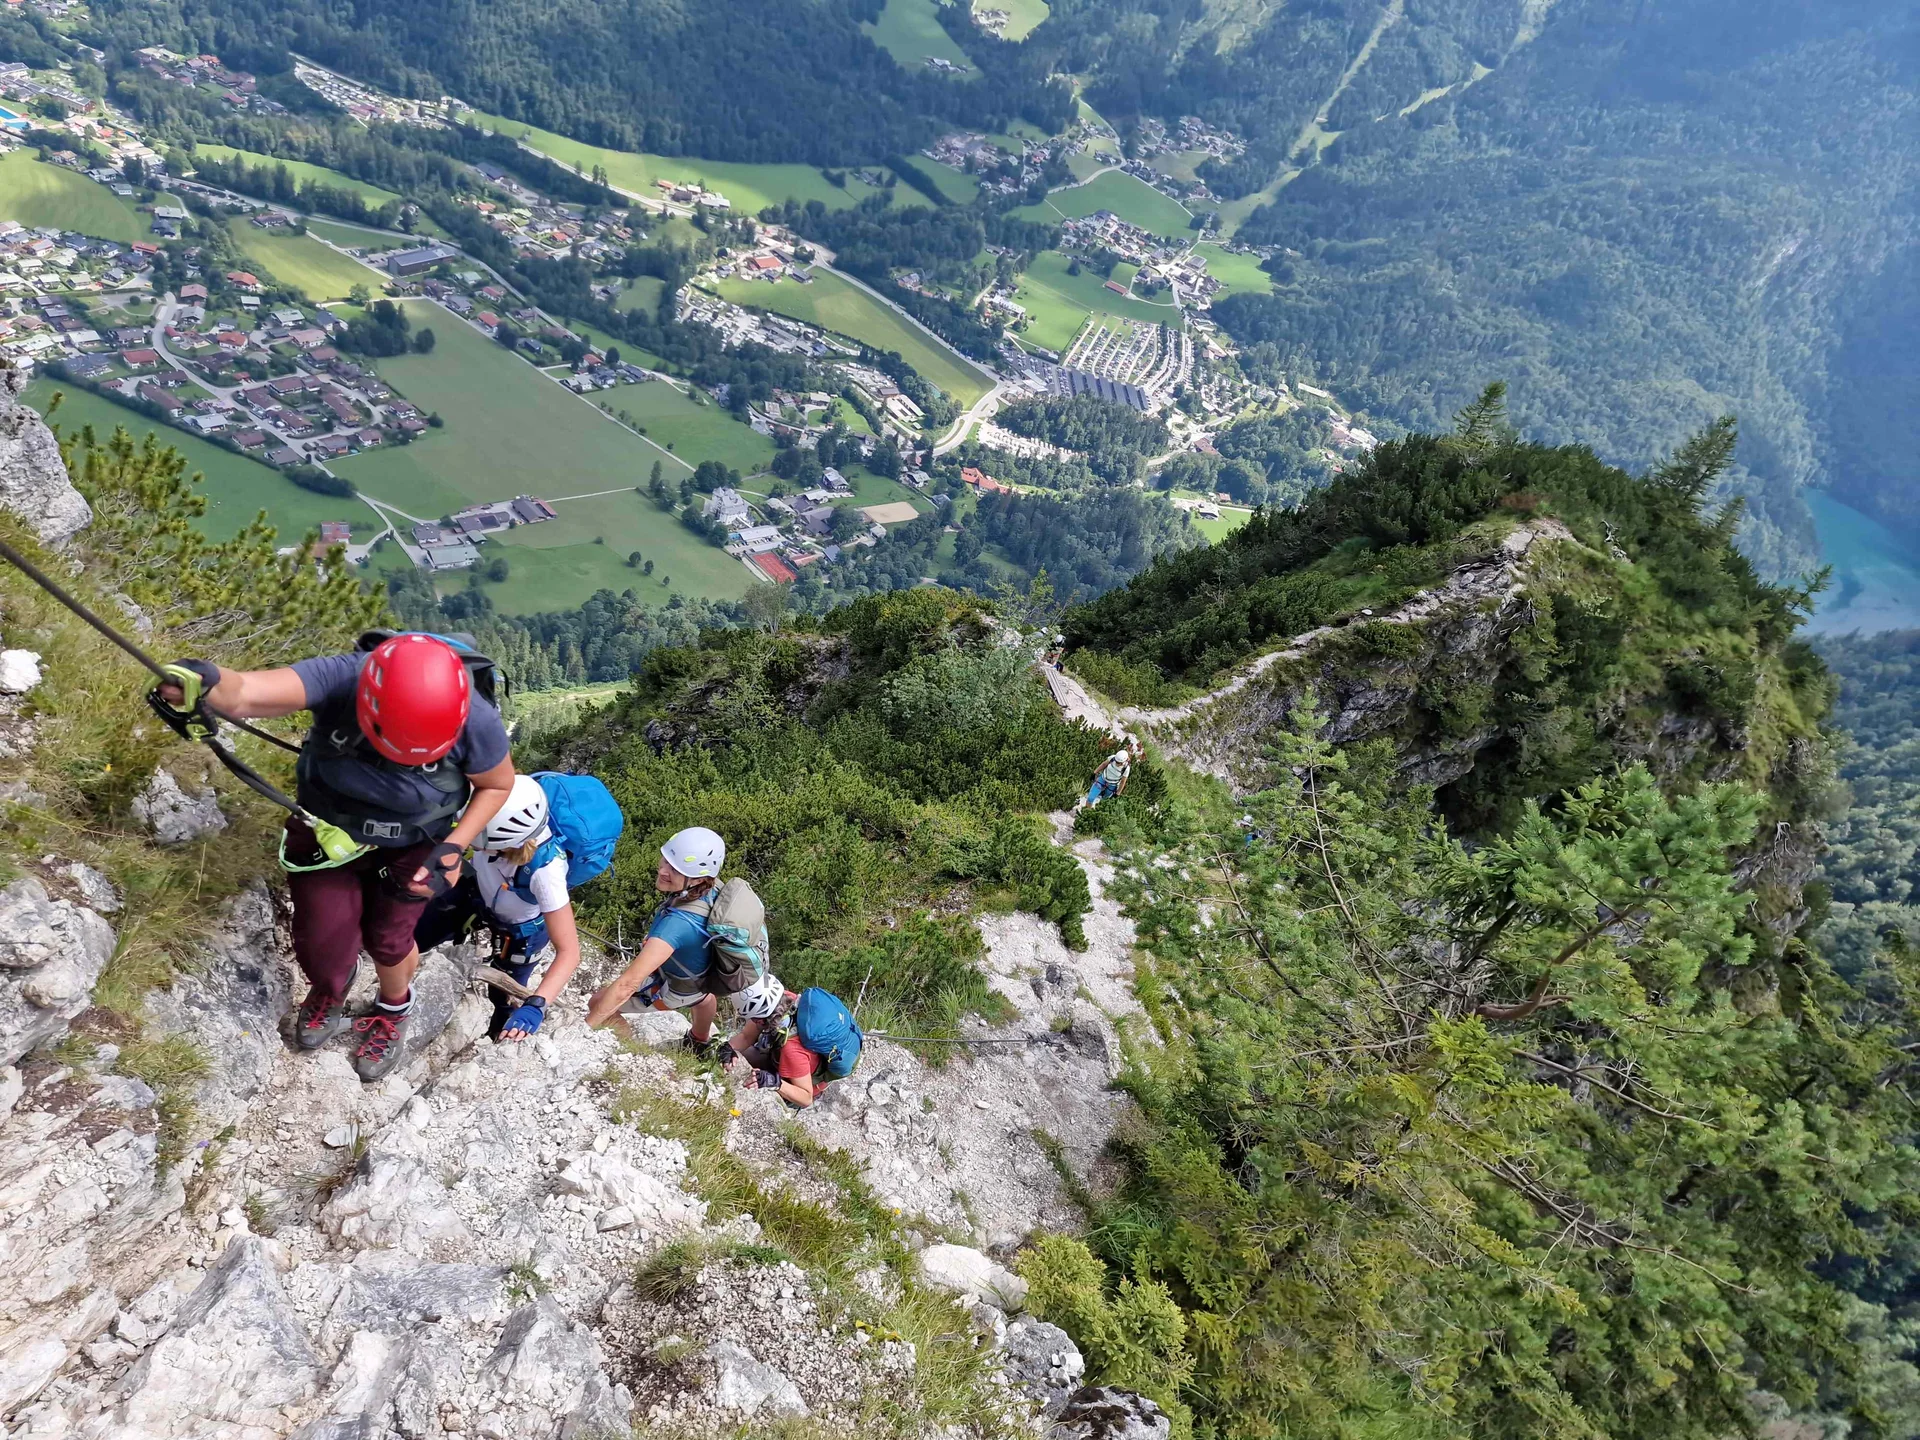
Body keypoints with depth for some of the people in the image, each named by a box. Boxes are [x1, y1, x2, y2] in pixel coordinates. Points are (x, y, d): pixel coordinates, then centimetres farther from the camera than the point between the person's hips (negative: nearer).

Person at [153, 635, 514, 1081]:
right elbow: (248, 692, -54)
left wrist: (454, 848, -22)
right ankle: (328, 995, 47)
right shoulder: (339, 680, -37)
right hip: (328, 827, 1)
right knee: (323, 940, 4)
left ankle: (393, 1013, 49)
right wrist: (203, 682, -77)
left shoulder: (476, 722, -34)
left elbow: (497, 785, -12)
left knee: (388, 940, 9)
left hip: (412, 845, -1)